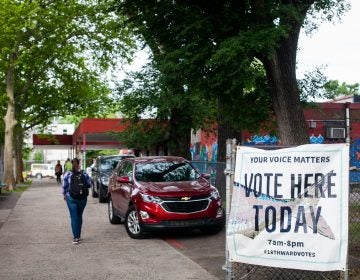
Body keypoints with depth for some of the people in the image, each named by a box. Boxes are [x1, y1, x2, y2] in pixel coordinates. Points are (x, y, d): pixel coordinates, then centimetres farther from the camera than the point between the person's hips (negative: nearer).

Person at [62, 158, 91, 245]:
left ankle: (76, 237, -7)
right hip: (83, 198, 2)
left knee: (74, 217, 0)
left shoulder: (67, 174, -8)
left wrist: (64, 195, 14)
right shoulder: (85, 174, -4)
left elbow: (64, 187, -2)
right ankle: (78, 235, 24)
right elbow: (89, 185, 4)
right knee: (79, 216, 16)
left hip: (71, 198, -2)